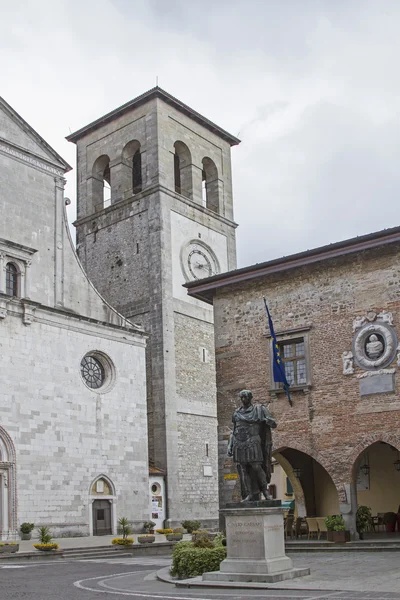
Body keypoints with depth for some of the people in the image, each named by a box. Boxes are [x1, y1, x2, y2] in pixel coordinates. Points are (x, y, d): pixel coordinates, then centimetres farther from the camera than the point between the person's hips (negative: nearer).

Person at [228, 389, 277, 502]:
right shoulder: (237, 413, 15)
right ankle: (249, 495, 1)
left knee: (256, 467, -10)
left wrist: (269, 421, -25)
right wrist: (230, 445, 10)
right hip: (239, 445, 4)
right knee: (242, 470, -2)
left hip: (252, 443, -4)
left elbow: (274, 424, -1)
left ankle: (265, 490, 9)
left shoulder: (259, 409, 3)